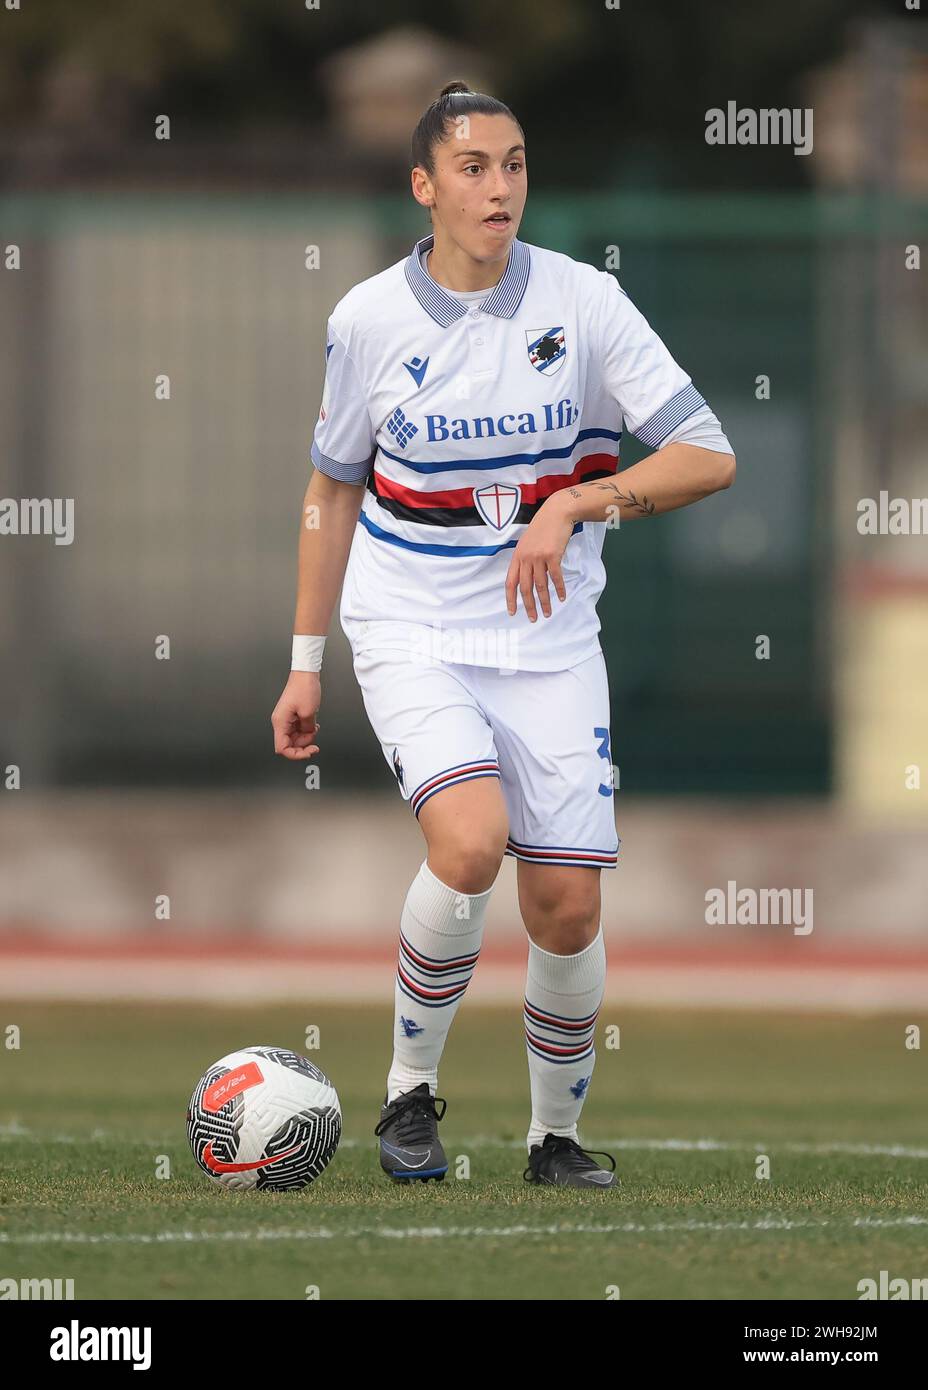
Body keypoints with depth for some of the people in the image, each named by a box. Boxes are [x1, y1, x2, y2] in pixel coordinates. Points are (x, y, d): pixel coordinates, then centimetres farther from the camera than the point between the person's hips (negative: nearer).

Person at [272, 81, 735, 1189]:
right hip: (412, 630, -1)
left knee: (567, 902, -3)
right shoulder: (369, 319, -4)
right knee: (470, 842, -27)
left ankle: (556, 1135, 21)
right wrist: (305, 664, 12)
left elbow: (708, 457, -8)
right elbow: (333, 489, 10)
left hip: (549, 639, 1)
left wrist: (577, 505, -22)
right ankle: (410, 1091, -6)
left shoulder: (582, 301, -6)